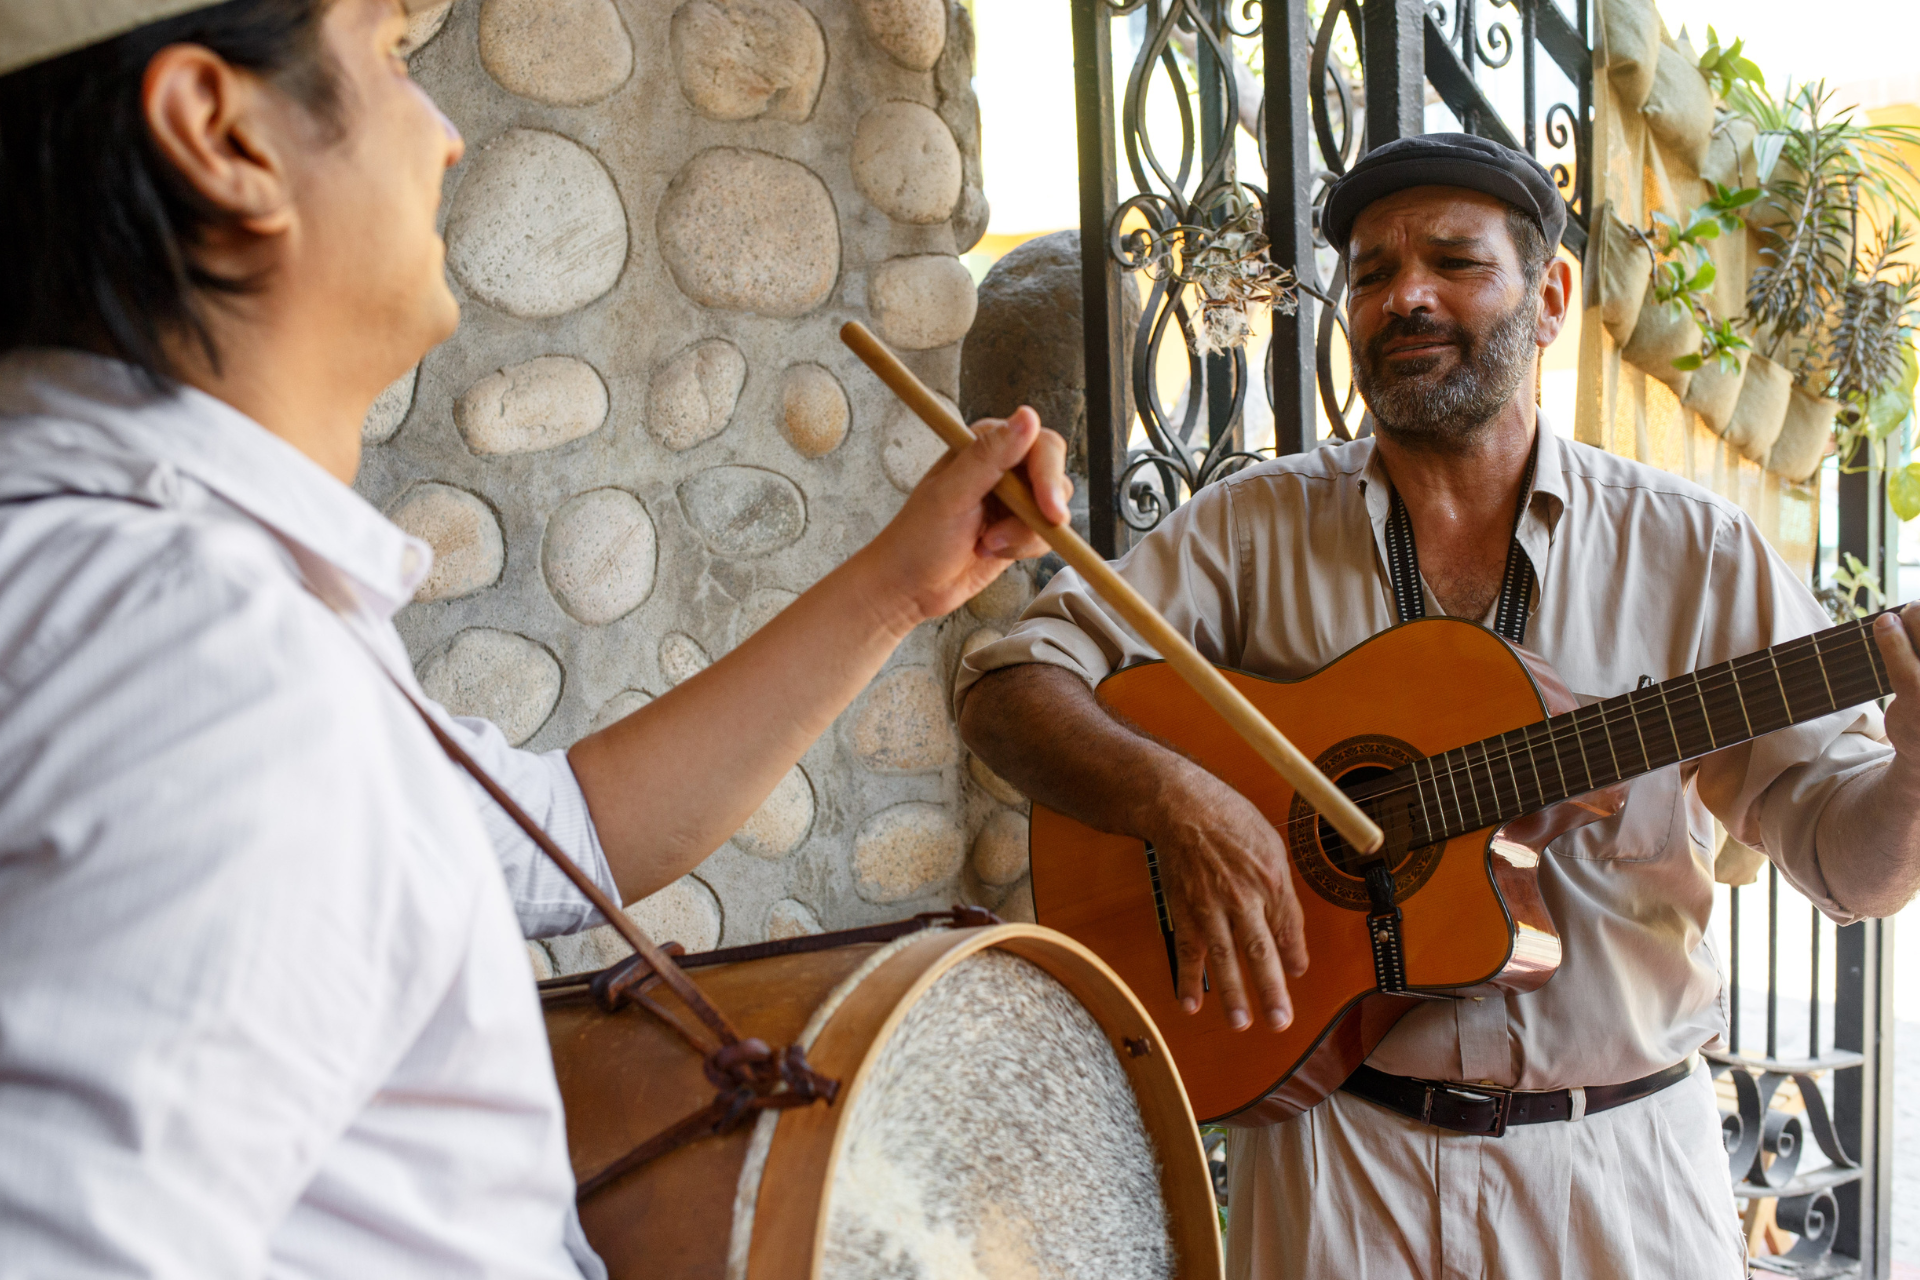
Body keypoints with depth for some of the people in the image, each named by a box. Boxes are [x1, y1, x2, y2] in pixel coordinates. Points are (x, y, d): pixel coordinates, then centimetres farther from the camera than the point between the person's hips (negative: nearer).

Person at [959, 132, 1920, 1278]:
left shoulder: (1690, 548, -2)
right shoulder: (1257, 526, -2)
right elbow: (1009, 685, -7)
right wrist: (1173, 794, -25)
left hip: (1620, 1165, 1)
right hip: (1331, 1155, 0)